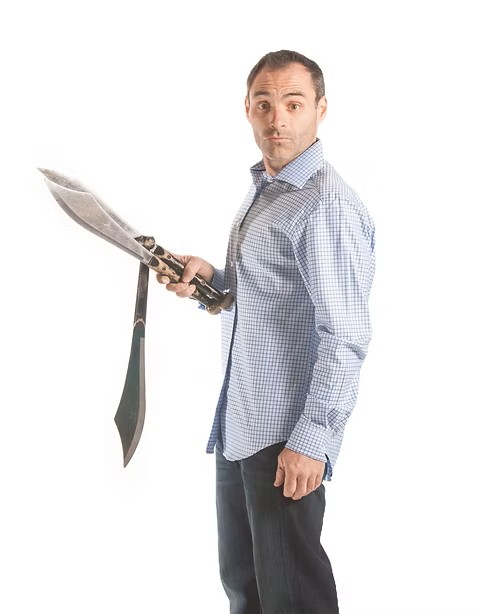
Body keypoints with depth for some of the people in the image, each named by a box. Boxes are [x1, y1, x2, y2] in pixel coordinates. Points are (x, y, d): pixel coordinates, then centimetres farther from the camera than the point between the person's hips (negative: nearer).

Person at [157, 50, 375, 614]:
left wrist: (311, 440, -23)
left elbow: (347, 336, -21)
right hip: (237, 427, 10)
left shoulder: (326, 204, -17)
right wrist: (208, 278, 5)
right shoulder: (261, 192, 14)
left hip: (287, 439, -9)